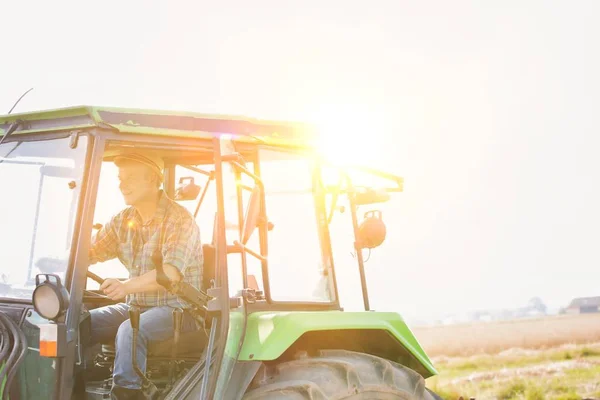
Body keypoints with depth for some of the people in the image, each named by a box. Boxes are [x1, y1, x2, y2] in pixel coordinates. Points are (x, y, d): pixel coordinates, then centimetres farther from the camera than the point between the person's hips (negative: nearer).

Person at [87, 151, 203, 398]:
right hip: (136, 306, 7)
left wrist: (127, 286, -44)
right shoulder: (122, 222, 8)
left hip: (177, 308, -7)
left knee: (131, 330, -34)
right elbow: (86, 253, 5)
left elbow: (172, 272, -27)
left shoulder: (179, 219, -14)